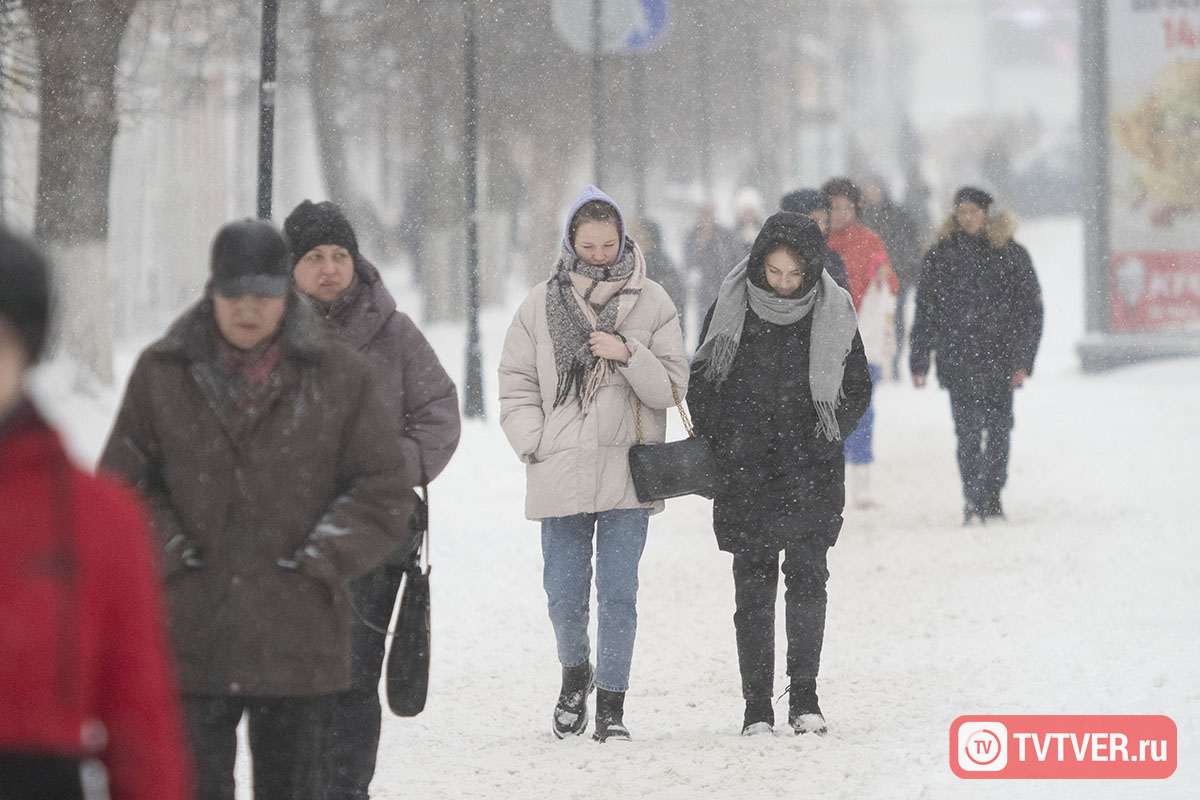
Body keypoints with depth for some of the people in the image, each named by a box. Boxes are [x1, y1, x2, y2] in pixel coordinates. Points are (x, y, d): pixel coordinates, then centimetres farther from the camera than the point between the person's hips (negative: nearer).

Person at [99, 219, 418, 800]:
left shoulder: (338, 375, 2)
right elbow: (122, 481, 8)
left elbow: (386, 489, 4)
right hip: (190, 638, 0)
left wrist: (319, 559, -6)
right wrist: (170, 552, -5)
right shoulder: (162, 372, 3)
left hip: (299, 638, 0)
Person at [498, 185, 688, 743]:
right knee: (564, 593, 6)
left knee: (618, 593, -3)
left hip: (627, 474, -1)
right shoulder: (541, 305, 5)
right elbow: (516, 385, 9)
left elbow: (672, 388, 0)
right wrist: (537, 442, -3)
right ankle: (575, 671, 32)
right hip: (560, 476, 1)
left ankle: (611, 702, 6)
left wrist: (628, 355, -15)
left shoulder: (651, 303, 3)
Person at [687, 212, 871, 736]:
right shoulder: (731, 310, 0)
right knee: (753, 584, 1)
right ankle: (757, 706, 4)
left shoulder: (833, 314, 0)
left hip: (810, 475, -1)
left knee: (807, 574, -10)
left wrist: (824, 436, -3)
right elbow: (701, 384, 10)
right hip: (744, 472, 1)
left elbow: (858, 389, 10)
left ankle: (804, 697, -3)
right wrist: (721, 445, -1)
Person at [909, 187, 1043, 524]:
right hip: (957, 359, -1)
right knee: (968, 431, -11)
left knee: (999, 429, 6)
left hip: (1000, 358, 1)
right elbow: (926, 311, 11)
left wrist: (1022, 360, -3)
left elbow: (1029, 309, 5)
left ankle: (992, 496, 20)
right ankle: (973, 499, -11)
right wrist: (919, 362, 7)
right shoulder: (940, 255, 7)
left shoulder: (1010, 254, 5)